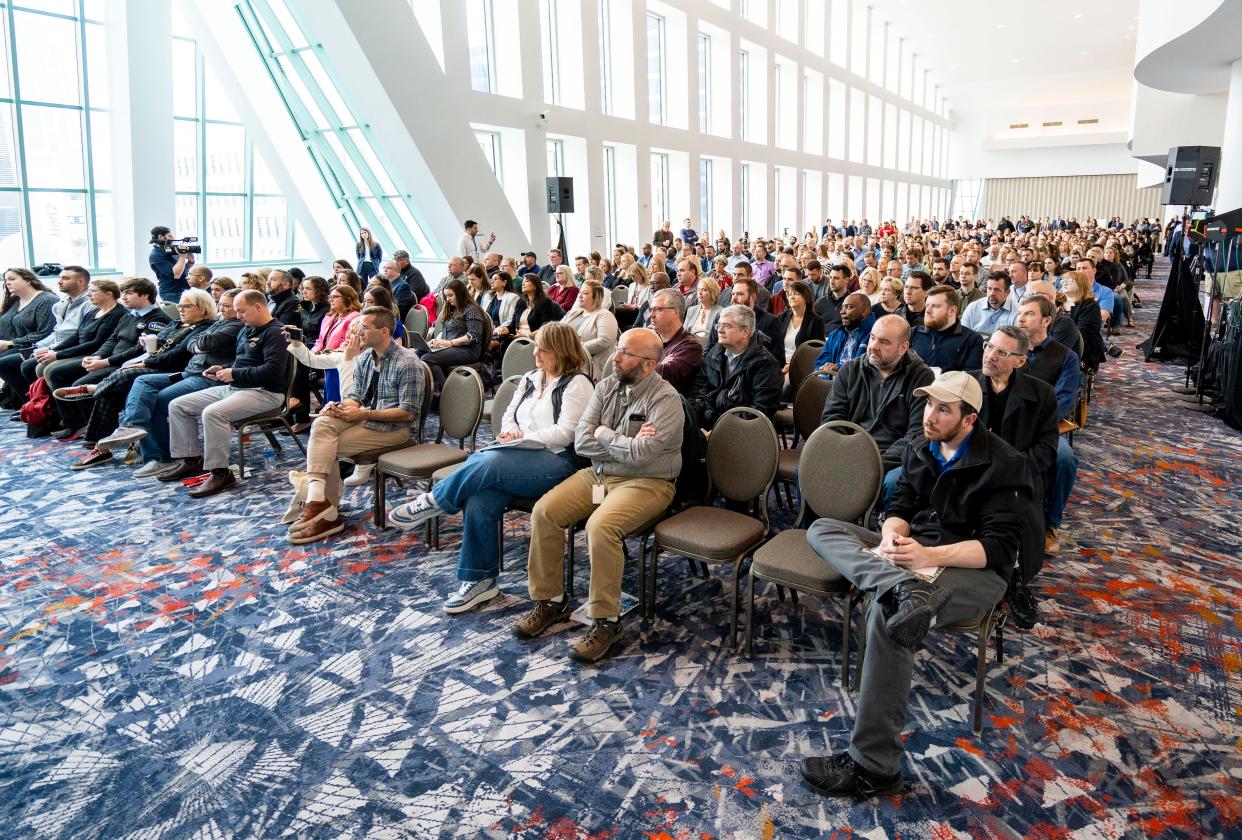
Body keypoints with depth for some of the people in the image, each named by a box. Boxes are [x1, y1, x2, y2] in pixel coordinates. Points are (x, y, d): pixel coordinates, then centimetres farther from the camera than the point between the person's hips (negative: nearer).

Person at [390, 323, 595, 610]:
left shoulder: (576, 383, -1)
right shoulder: (530, 379, 22)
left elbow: (566, 433, -11)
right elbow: (508, 415, 24)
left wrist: (523, 438, -13)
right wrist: (511, 431, 0)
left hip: (555, 460, -7)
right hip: (520, 456, 7)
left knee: (487, 462, -34)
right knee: (477, 503, -23)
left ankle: (432, 502, -12)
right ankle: (479, 580, -13)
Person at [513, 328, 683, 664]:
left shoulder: (665, 399, -14)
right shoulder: (606, 387, 6)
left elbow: (641, 454, -26)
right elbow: (581, 441, -2)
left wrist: (604, 434, -10)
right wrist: (626, 442, -14)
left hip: (645, 483, -6)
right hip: (598, 474, 7)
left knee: (601, 526, -32)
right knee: (544, 512, -12)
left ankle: (606, 620, -14)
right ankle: (550, 600, 5)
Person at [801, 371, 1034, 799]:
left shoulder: (1002, 464, -10)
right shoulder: (918, 446, 9)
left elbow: (999, 547, -16)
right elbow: (901, 507, 10)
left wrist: (930, 556, -31)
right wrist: (891, 537, -15)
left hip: (975, 569, -7)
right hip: (913, 550, 7)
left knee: (885, 611, -36)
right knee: (822, 529, -9)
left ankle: (874, 767, -28)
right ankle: (903, 586, -40)